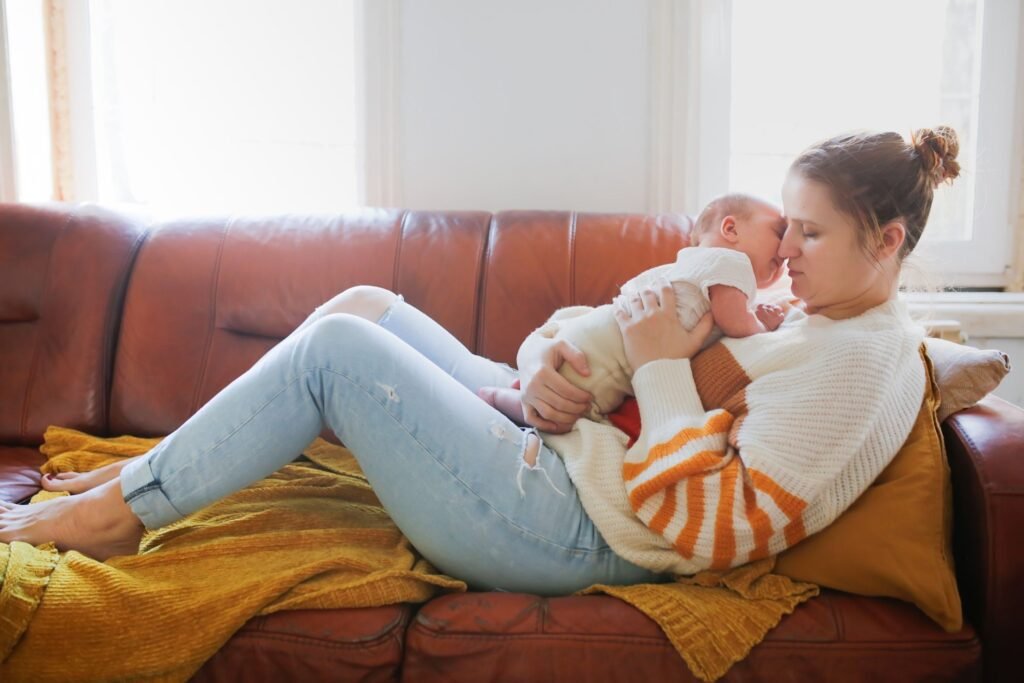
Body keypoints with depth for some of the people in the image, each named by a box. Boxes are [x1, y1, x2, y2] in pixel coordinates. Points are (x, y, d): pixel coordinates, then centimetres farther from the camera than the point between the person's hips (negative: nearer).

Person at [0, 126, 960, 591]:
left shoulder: (861, 361, -13)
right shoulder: (817, 322, 16)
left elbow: (707, 528, -22)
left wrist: (662, 366, -17)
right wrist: (538, 373, -5)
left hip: (567, 529, -9)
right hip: (559, 452, 10)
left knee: (332, 347, -13)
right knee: (363, 305, 7)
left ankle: (115, 512, 5)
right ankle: (155, 471, 17)